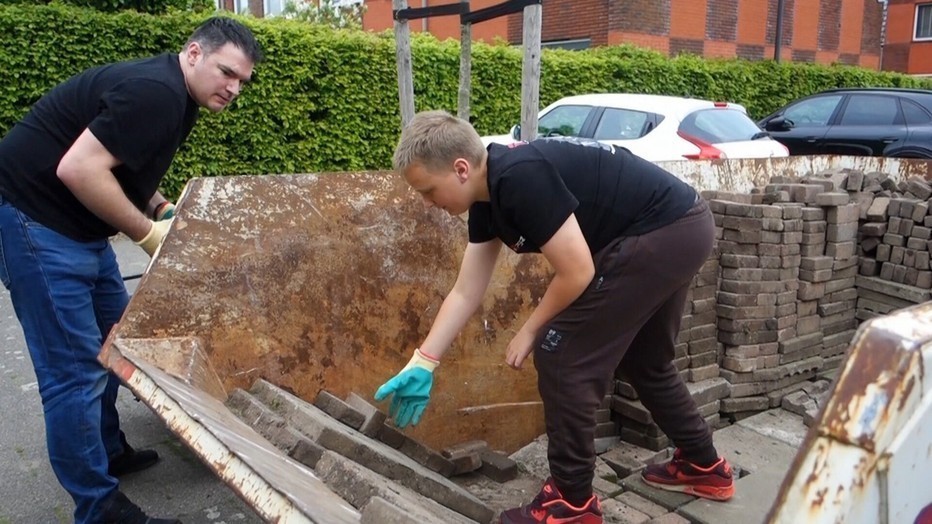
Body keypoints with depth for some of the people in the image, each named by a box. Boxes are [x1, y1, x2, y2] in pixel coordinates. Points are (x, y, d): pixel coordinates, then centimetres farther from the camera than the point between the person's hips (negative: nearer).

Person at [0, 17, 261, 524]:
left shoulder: (175, 96, 10)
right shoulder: (155, 92, -22)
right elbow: (77, 169, -27)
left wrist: (163, 208, 3)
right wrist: (147, 231, -17)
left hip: (75, 224, 11)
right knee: (75, 369, -6)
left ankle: (109, 451, 35)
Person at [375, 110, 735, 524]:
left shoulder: (521, 179, -25)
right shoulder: (487, 199, 5)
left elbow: (577, 273, -21)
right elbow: (465, 294, 9)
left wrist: (530, 332, -6)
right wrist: (422, 365, 8)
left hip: (661, 235, -10)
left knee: (563, 356, -6)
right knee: (643, 360, 25)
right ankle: (704, 467, 43)